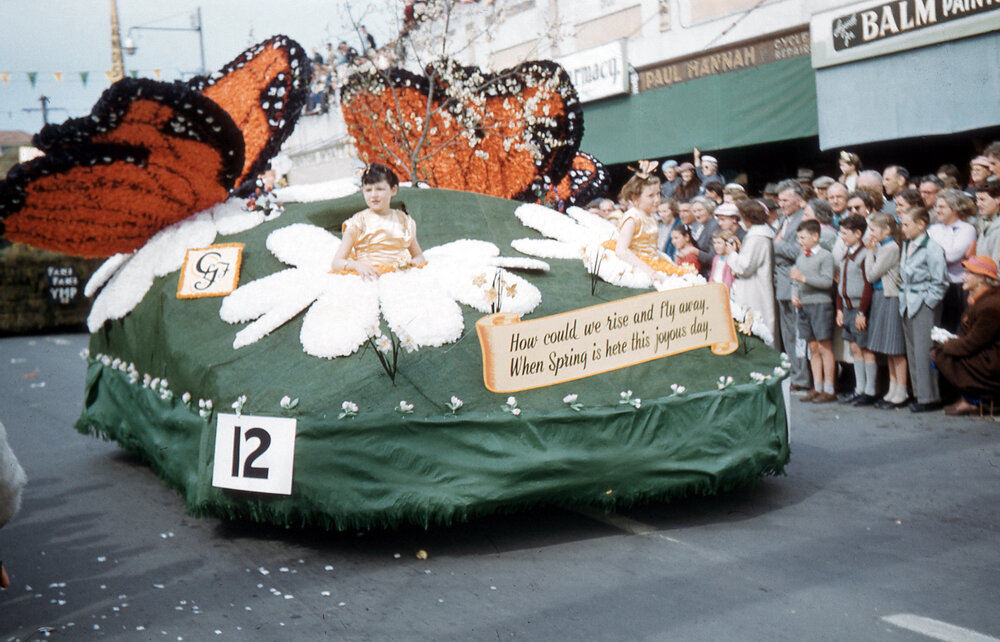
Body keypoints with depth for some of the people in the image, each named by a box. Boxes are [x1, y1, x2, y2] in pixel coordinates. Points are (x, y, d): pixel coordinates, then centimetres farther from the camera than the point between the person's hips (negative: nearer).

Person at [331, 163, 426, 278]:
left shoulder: (404, 221, 13)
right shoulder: (357, 223, 3)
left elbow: (419, 255, 24)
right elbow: (336, 263, -3)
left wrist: (416, 261, -2)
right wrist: (357, 265, -24)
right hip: (369, 276, -2)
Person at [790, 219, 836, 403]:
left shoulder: (825, 256, -6)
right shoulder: (801, 257, 15)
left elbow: (827, 281, -15)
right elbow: (795, 279, 19)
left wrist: (804, 278, -20)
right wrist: (794, 295, 1)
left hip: (820, 304, -6)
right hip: (804, 305, 6)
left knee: (825, 346, -5)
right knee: (812, 347, 9)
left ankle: (829, 389, 0)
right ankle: (817, 387, 14)